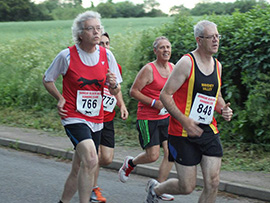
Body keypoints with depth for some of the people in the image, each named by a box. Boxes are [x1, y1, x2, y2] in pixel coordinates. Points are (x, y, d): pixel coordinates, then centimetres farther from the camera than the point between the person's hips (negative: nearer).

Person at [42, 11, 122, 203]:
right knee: (90, 161, -27)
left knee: (78, 170, 13)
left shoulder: (107, 56, 2)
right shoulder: (67, 55, -8)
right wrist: (60, 98, -7)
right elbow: (47, 79, 7)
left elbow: (116, 91, 9)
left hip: (96, 120, 5)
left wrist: (114, 84, -14)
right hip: (74, 117, -5)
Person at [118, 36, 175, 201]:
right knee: (153, 155, -7)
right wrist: (154, 103, -18)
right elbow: (133, 91, -13)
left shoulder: (172, 68, 7)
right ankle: (130, 163, 25)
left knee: (171, 152, -3)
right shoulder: (149, 69, -13)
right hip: (147, 118, -6)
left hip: (166, 118, 6)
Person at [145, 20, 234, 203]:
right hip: (183, 133, -6)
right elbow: (165, 94, -12)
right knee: (187, 187, -1)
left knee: (213, 183, -3)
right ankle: (155, 188, 30)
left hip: (209, 131, 6)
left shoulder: (217, 65, 10)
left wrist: (223, 109, 3)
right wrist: (184, 120, -22)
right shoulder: (187, 62, -11)